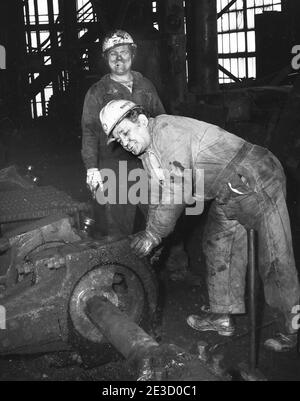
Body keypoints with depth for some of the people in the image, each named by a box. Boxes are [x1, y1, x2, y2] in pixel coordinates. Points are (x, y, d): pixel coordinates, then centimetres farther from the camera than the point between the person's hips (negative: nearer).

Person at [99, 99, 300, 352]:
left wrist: (153, 235, -16)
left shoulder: (169, 131, -24)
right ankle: (222, 317, 26)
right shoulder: (147, 150, 7)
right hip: (228, 194, 10)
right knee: (217, 246, 14)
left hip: (258, 182, -10)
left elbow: (175, 195, -26)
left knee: (275, 260, -3)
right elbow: (160, 194, 15)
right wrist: (151, 232, 11)